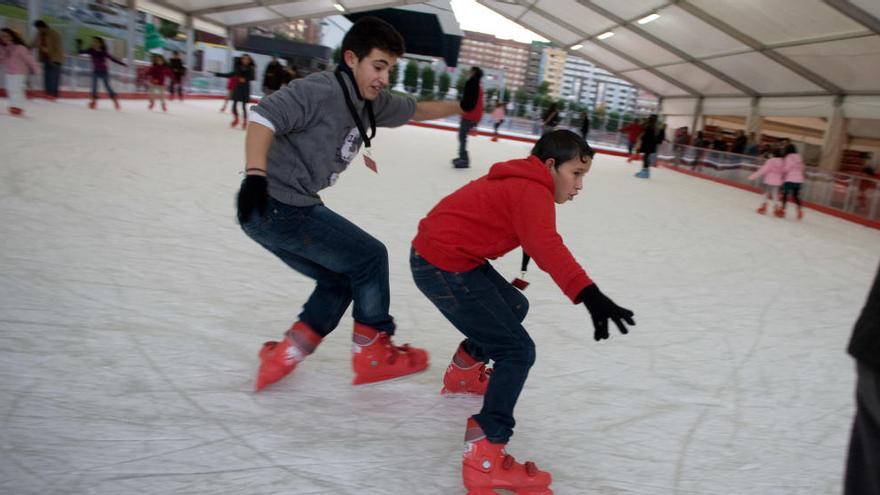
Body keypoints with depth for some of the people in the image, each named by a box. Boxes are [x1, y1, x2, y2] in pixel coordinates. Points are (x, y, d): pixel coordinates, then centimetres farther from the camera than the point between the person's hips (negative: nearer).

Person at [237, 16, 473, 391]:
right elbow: (265, 116, -25)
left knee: (340, 279, 17)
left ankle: (282, 358, 18)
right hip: (275, 205, -10)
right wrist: (255, 175, -36)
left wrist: (462, 107, 11)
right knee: (369, 257, -1)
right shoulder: (321, 90, -16)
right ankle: (372, 353, 12)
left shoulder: (371, 102, 10)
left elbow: (414, 110, 22)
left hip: (288, 208, 10)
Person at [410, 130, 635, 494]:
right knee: (517, 351, -10)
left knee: (514, 308, 27)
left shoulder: (520, 181, 15)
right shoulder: (531, 192, -16)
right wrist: (589, 295, -47)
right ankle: (484, 463, -13)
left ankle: (462, 375, 45)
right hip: (443, 267, -11)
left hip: (440, 252, 11)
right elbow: (547, 247, -35)